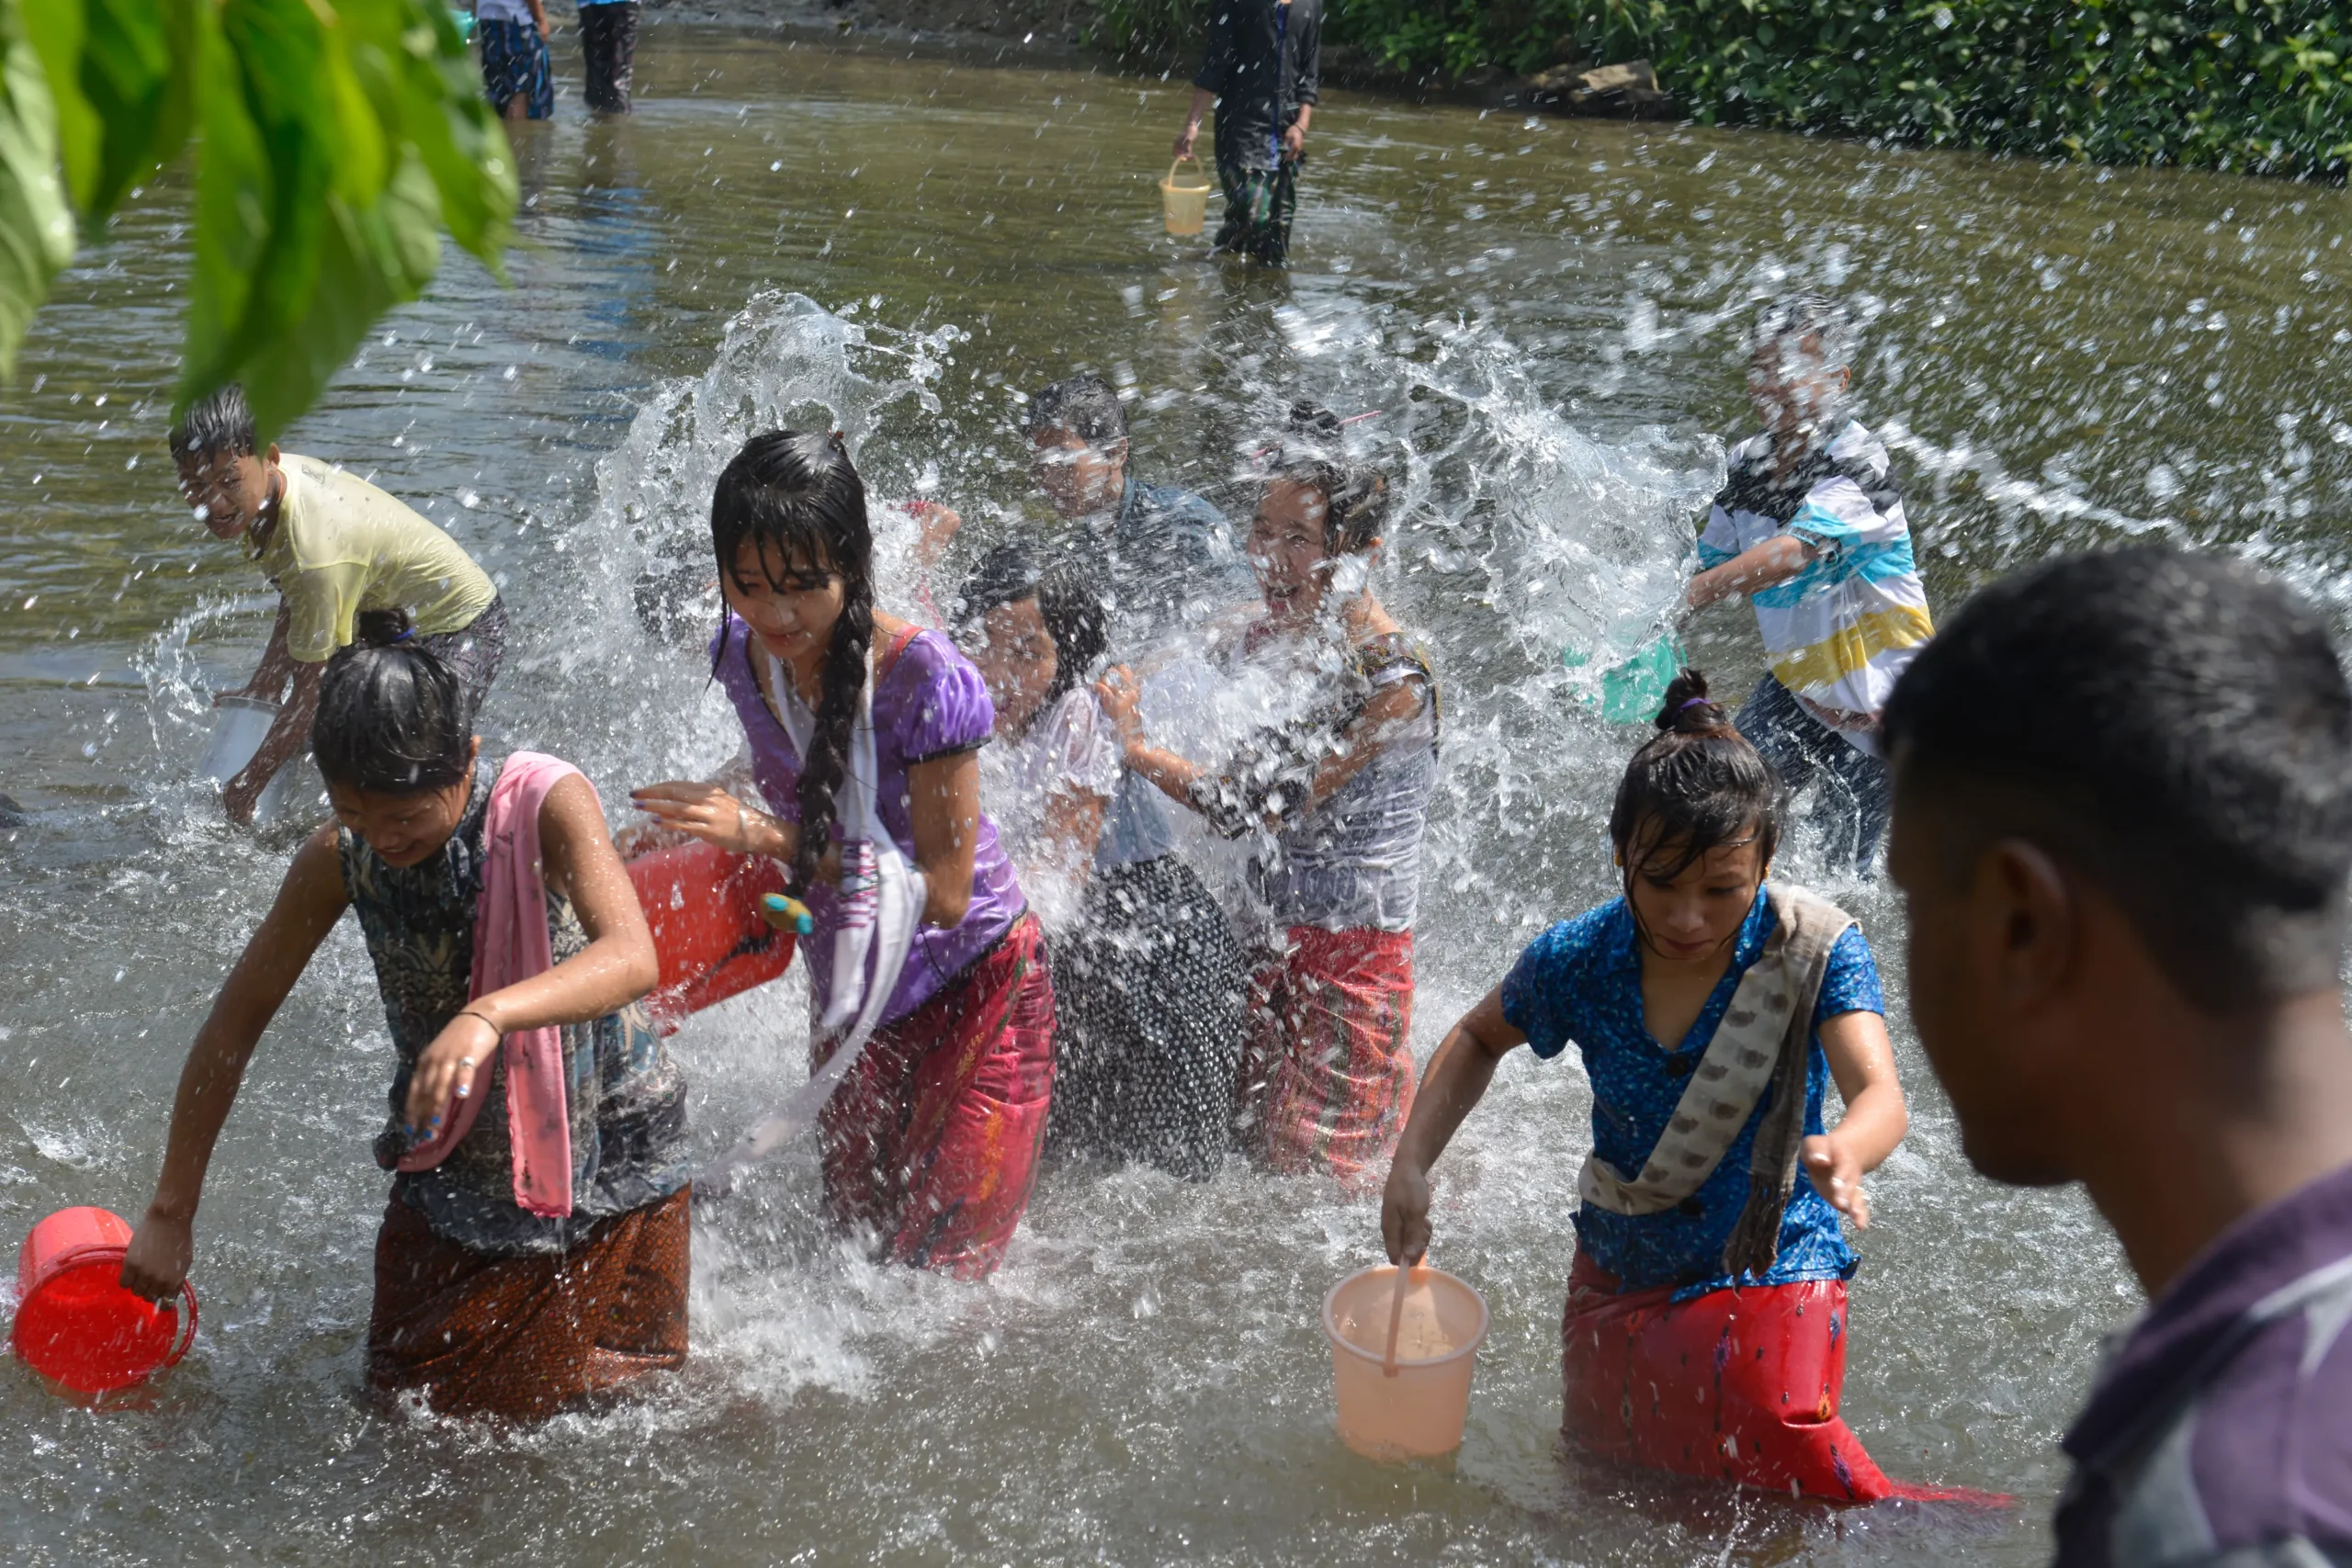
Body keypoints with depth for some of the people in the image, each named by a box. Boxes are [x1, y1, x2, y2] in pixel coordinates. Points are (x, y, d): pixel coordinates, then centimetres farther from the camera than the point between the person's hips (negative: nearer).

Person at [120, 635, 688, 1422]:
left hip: (609, 1157, -3)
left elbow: (631, 958, -38)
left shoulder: (548, 804, -23)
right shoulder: (339, 858, -12)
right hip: (452, 1174, 3)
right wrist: (170, 1213, 1)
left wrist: (488, 1016, -56)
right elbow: (236, 1020, -1)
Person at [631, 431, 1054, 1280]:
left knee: (938, 1273, -6)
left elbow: (945, 890, -27)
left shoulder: (924, 678, -28)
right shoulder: (742, 656, -8)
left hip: (976, 994, -6)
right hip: (850, 1004, 6)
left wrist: (767, 838, -29)